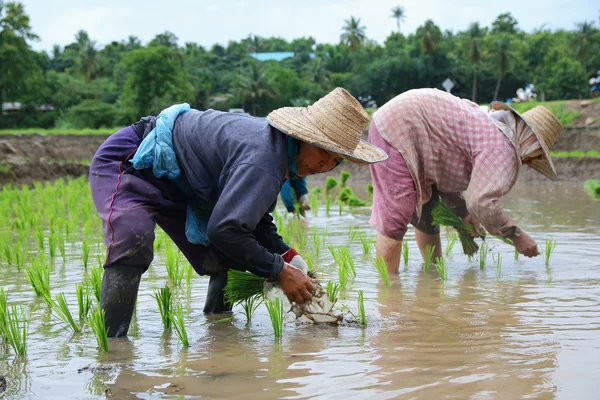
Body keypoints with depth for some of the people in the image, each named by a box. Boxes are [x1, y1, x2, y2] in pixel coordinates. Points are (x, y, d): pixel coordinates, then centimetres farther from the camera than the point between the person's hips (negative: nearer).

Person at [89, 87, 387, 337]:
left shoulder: (278, 147, -1)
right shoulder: (264, 160, -34)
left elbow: (256, 217, 11)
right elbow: (225, 228, -39)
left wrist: (290, 258, -3)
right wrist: (279, 272, -27)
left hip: (172, 183, 10)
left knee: (229, 262, 8)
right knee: (133, 240, -37)